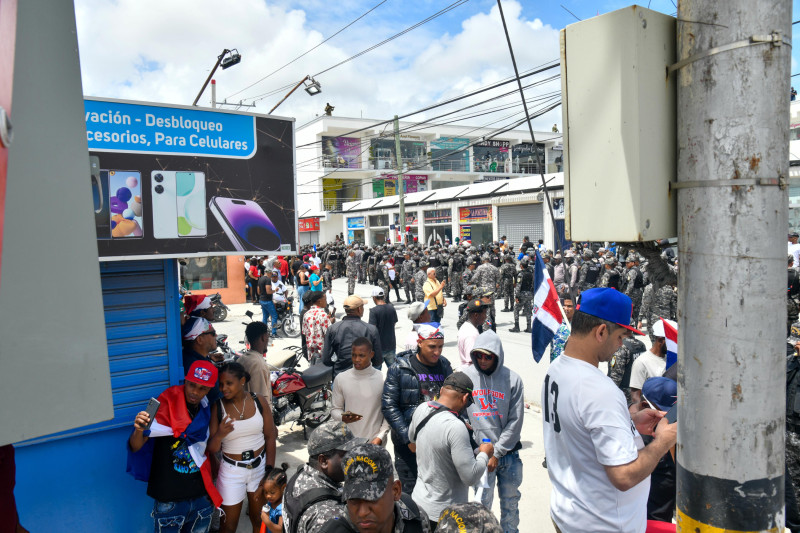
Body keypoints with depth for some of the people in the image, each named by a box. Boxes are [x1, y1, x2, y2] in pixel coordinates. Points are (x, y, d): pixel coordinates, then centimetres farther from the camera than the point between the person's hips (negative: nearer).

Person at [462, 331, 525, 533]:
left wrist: (496, 453, -8)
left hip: (508, 453, 1)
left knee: (510, 501, 15)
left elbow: (515, 421, -6)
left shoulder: (513, 379, -7)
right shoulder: (466, 376, -5)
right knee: (482, 503, 6)